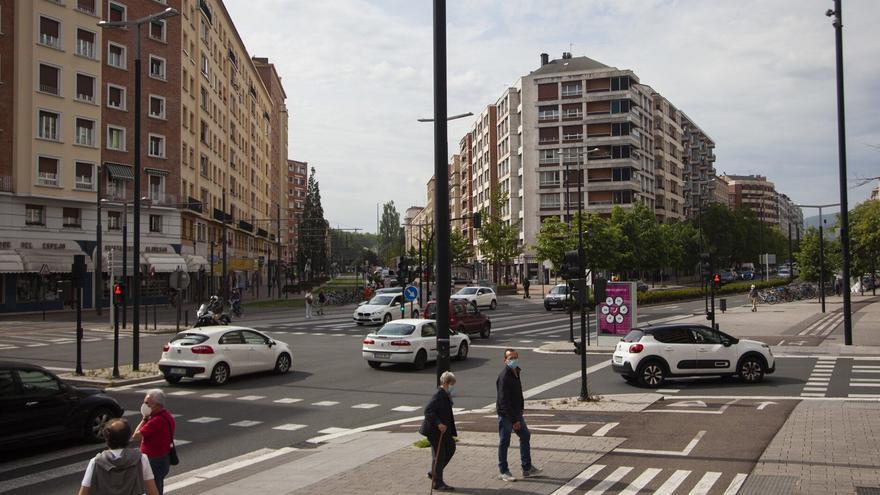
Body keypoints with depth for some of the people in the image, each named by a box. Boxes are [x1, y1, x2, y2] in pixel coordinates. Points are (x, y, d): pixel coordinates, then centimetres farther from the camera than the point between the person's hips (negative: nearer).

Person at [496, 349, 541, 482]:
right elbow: (504, 401, -24)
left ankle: (527, 468, 25)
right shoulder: (504, 376, -23)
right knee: (504, 442, 2)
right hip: (505, 414, -9)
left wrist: (519, 413, 16)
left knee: (525, 436, 15)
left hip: (516, 412, 9)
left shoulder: (516, 372, 7)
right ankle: (503, 472, 14)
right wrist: (514, 420, -23)